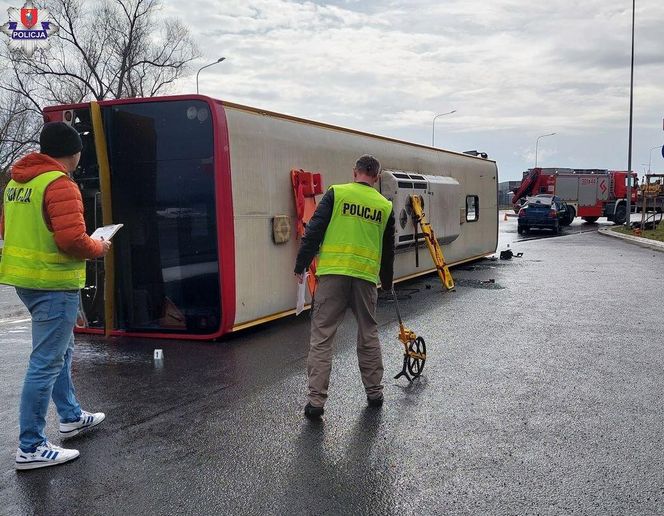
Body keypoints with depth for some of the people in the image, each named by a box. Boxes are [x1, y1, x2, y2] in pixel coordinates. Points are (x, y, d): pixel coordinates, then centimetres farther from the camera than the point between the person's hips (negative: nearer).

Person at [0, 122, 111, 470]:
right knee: (47, 363, -4)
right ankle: (30, 448, 2)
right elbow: (72, 239, -25)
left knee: (60, 349, 23)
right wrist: (98, 249, -7)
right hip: (53, 283, -10)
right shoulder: (60, 185, -17)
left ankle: (70, 417, 36)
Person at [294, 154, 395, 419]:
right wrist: (387, 281, 33)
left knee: (322, 336, 1)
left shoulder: (336, 193, 2)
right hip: (366, 277, 3)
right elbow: (388, 250, 20)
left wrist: (301, 265, 4)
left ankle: (316, 400, 0)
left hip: (332, 273, -2)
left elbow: (314, 231, -4)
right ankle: (374, 392, 27)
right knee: (369, 335, 18)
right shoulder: (385, 206, 11)